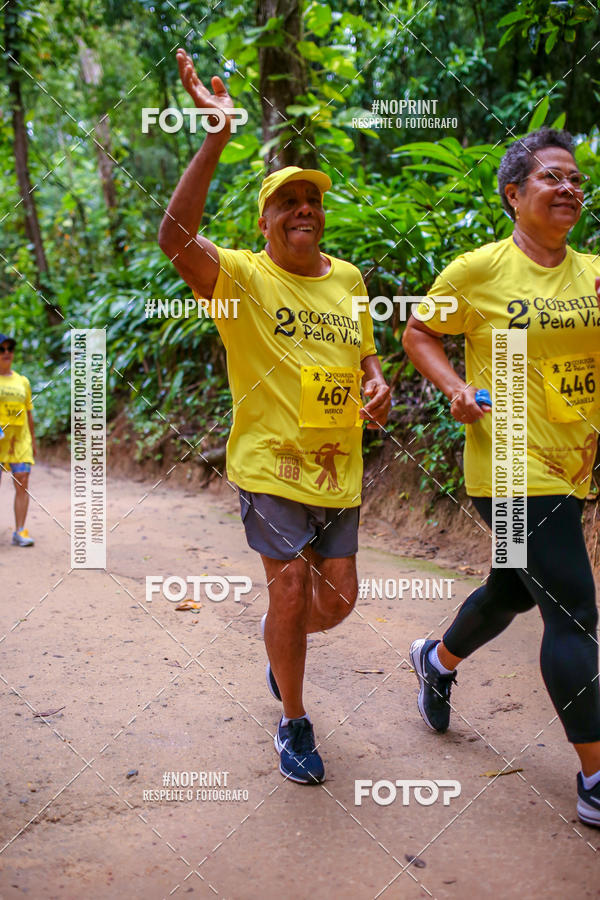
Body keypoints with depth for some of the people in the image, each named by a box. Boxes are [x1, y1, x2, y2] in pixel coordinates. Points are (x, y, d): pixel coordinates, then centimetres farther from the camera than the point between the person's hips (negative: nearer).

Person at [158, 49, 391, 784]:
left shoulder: (347, 279, 10)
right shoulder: (240, 277, -7)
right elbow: (174, 236, -26)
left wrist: (378, 387, -1)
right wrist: (215, 140, -31)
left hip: (338, 467, 5)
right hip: (270, 463, -5)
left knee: (339, 599, 8)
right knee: (291, 590, -6)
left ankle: (279, 640, 43)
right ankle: (293, 724, 17)